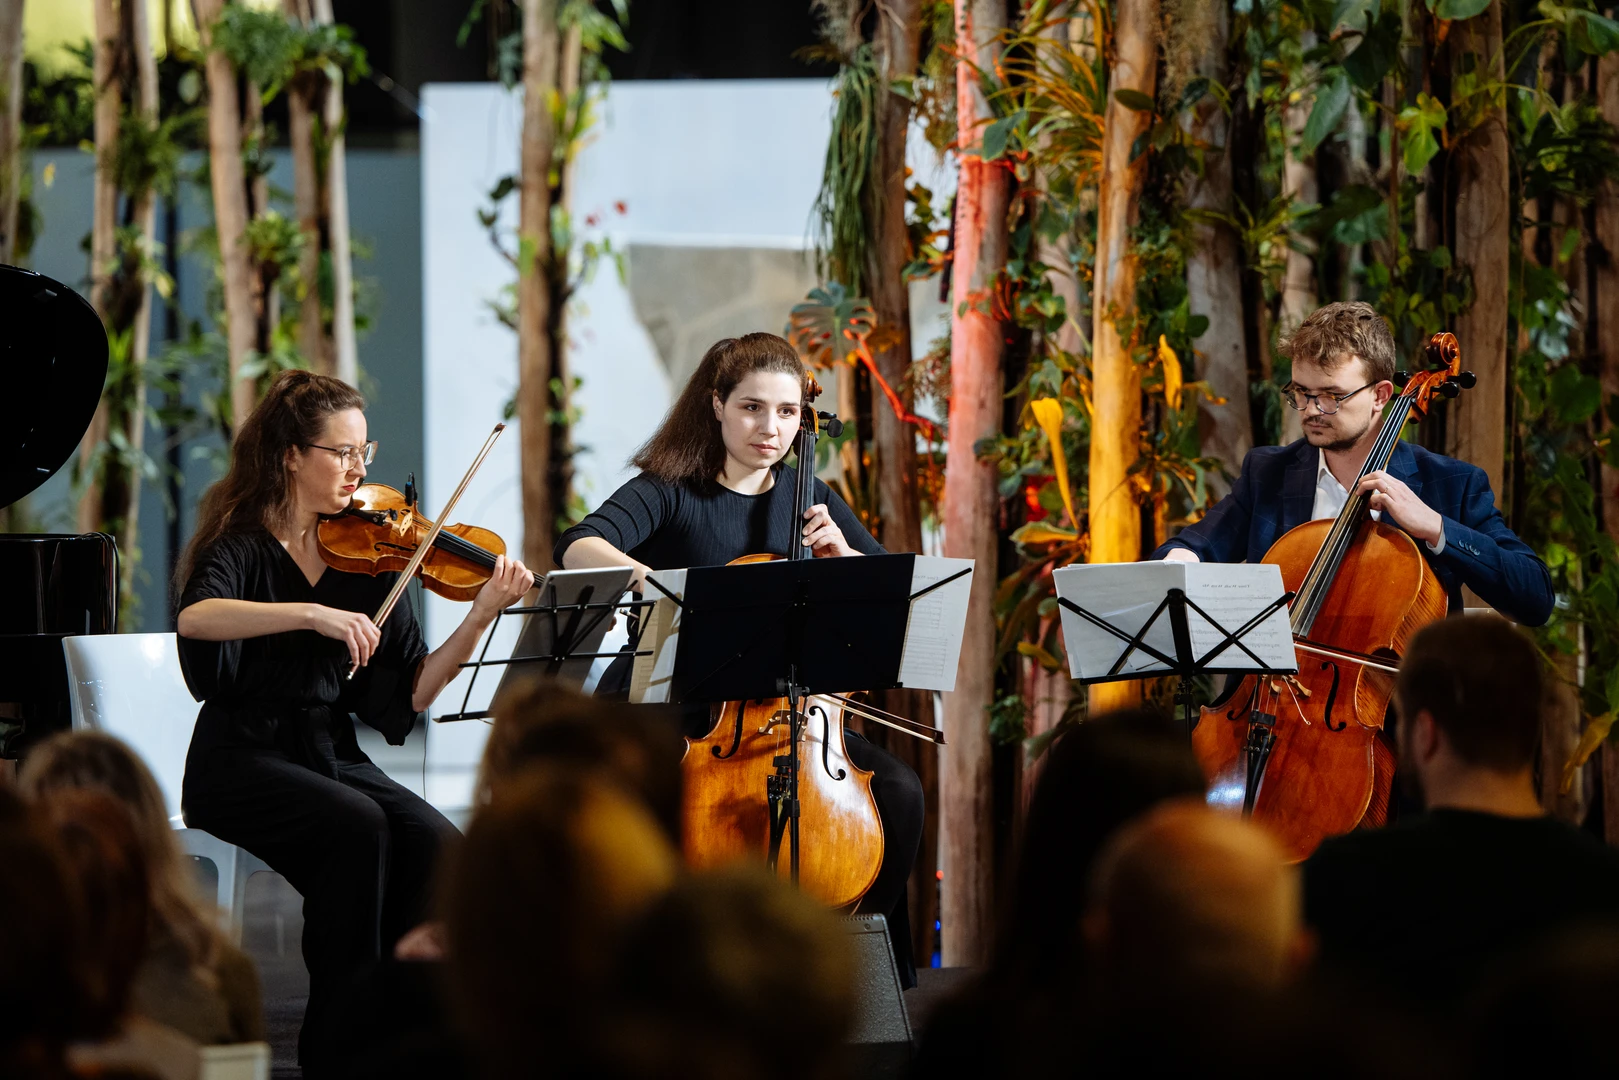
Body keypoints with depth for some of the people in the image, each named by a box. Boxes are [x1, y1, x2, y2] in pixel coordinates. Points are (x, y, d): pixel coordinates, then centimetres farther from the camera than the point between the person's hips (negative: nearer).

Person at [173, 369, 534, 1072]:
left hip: (330, 757, 4)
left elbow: (408, 695, 2)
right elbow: (195, 618, -30)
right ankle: (336, 1044, -22)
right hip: (243, 761, -4)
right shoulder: (243, 546, -5)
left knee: (434, 845, -24)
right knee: (358, 827, -32)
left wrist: (481, 617, -11)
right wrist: (313, 614, -38)